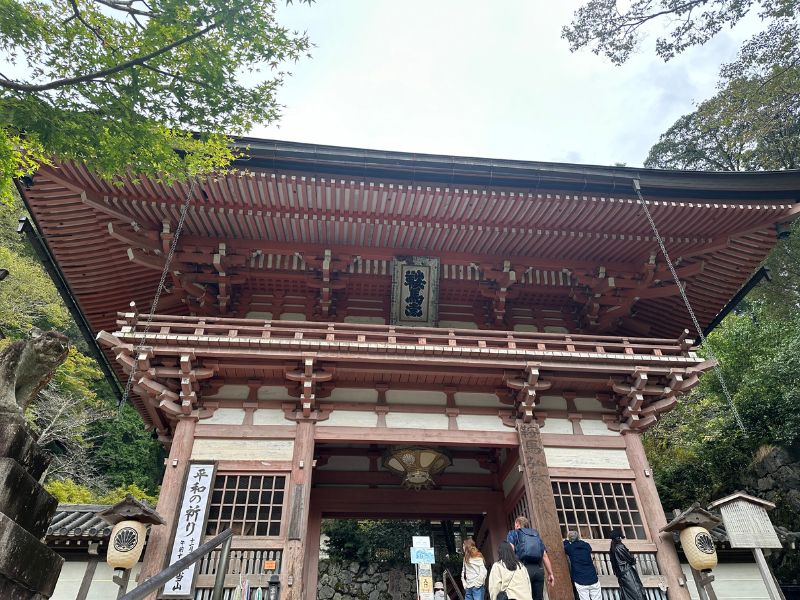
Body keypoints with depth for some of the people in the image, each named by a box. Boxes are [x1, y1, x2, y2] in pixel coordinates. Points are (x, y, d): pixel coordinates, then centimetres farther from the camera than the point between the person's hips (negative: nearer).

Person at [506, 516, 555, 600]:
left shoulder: (513, 533, 15)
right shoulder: (536, 535, 27)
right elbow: (545, 556, 20)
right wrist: (550, 573, 18)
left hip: (524, 568, -4)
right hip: (538, 569, 4)